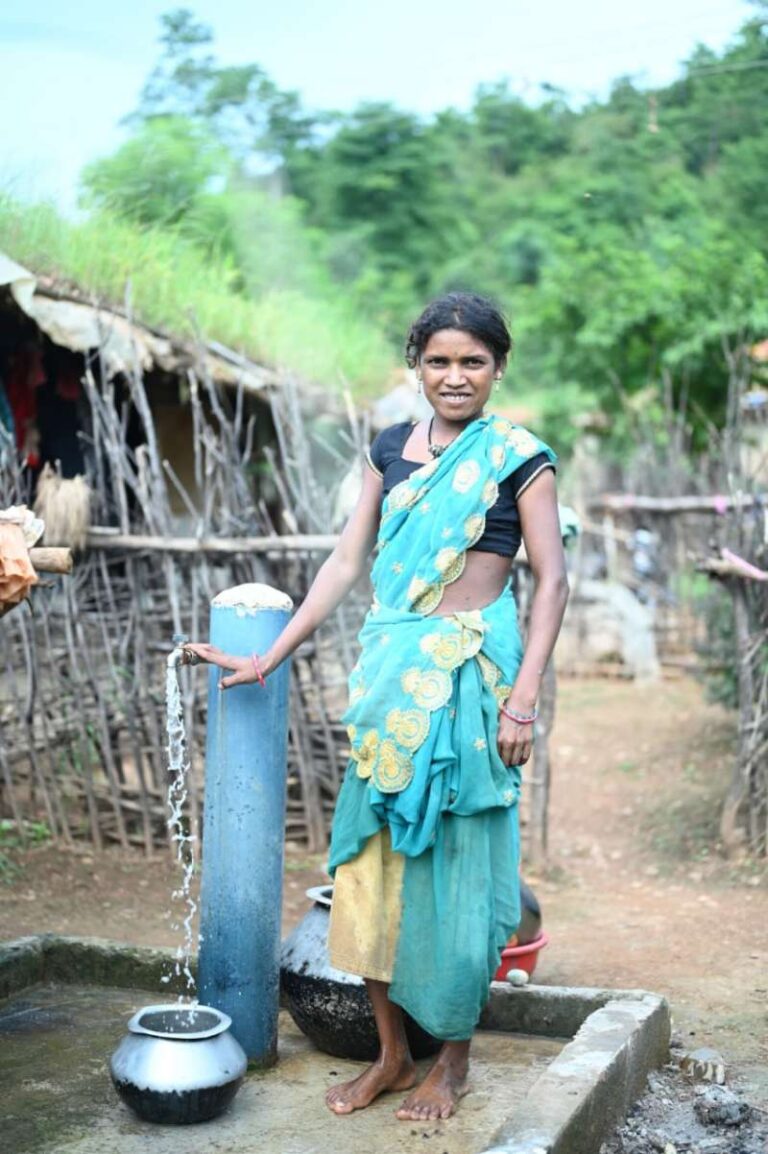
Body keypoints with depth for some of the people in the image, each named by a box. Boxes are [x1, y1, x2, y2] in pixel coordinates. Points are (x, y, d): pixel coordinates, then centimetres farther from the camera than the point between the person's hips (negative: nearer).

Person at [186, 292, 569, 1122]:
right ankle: (391, 1053, 23)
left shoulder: (517, 457, -1)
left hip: (469, 678, -4)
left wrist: (522, 699, -14)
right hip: (391, 677, 5)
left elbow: (552, 580, -5)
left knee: (455, 865, 3)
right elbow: (346, 565, 12)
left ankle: (452, 1060, 22)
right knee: (371, 859, 7)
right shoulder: (391, 450, 11)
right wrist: (268, 660, 10)